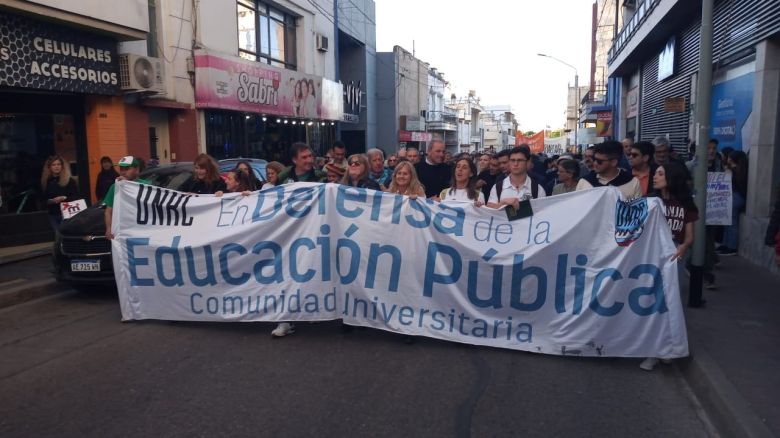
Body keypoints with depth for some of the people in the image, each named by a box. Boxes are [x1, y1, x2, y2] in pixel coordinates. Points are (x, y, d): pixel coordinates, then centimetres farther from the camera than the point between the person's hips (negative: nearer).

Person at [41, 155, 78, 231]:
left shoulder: (69, 180, 0)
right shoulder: (46, 182, 9)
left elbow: (76, 197, -4)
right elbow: (43, 200, 12)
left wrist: (65, 198, -19)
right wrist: (51, 201, -7)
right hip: (52, 215, 3)